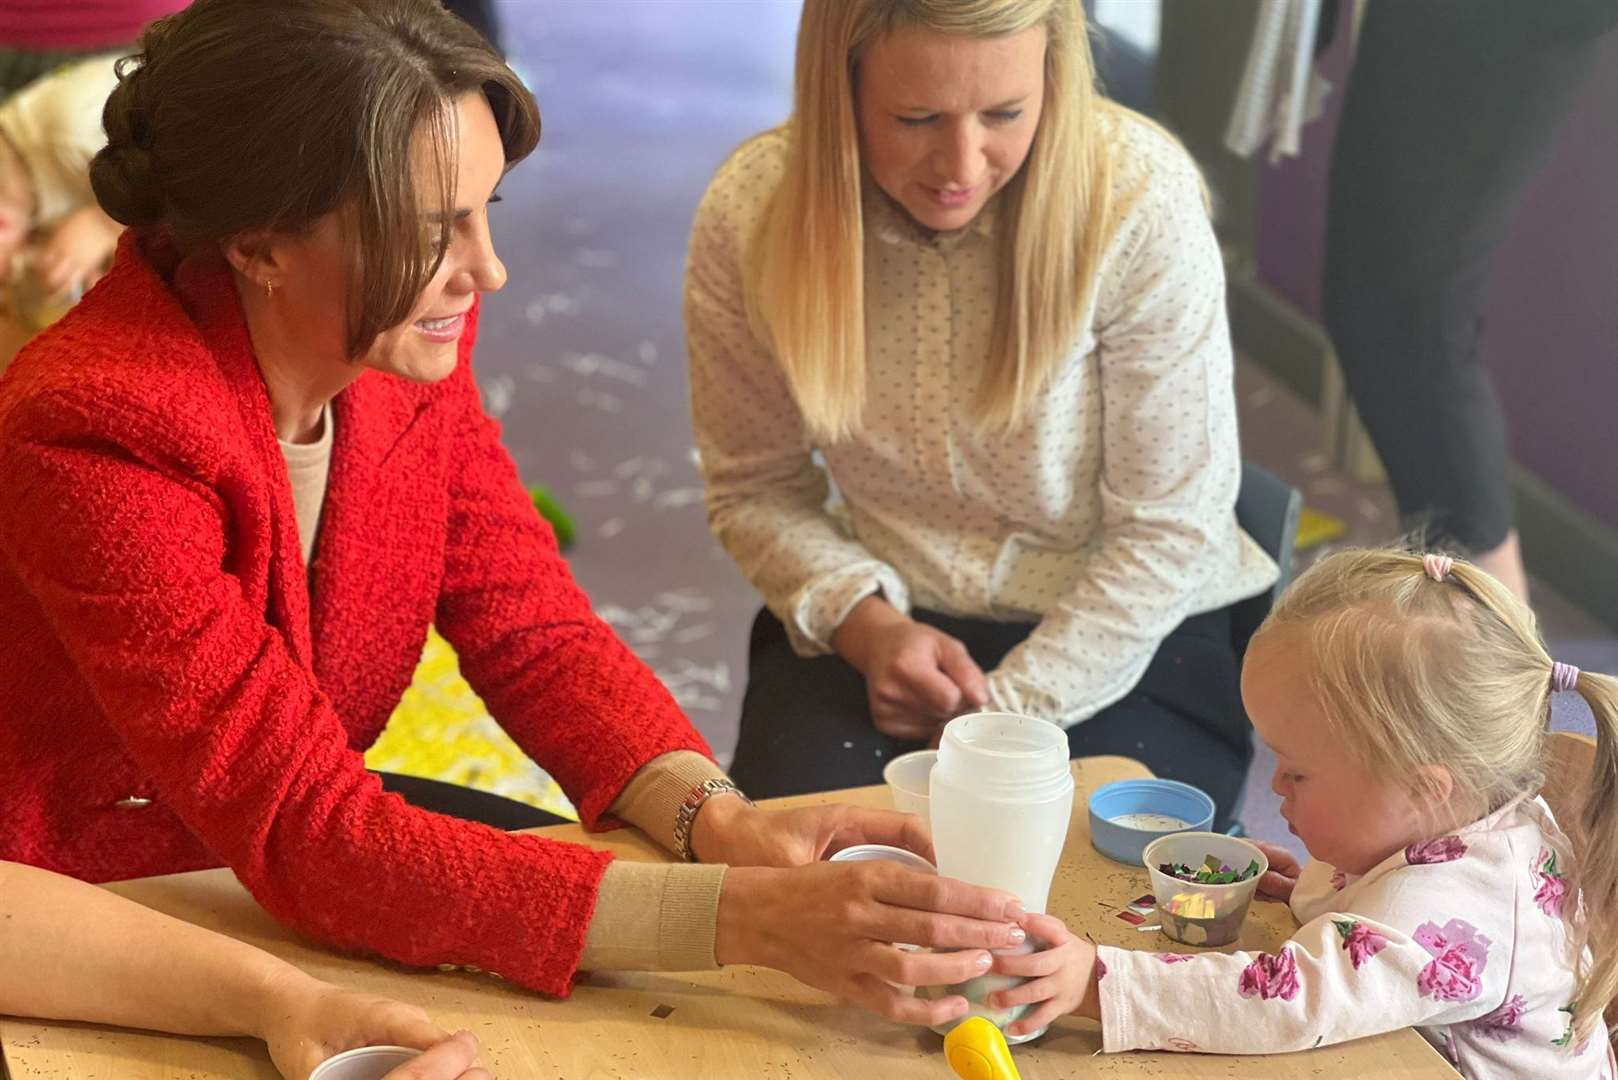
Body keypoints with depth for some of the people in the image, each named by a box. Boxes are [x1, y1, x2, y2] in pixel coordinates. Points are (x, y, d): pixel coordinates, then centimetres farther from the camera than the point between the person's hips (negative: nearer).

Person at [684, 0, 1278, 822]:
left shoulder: (1141, 202, -20)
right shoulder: (751, 213, -12)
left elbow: (1170, 530, -13)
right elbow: (753, 487, 0)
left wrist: (1008, 709, -17)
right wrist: (863, 621, -17)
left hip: (1120, 638, -1)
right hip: (880, 622, 2)